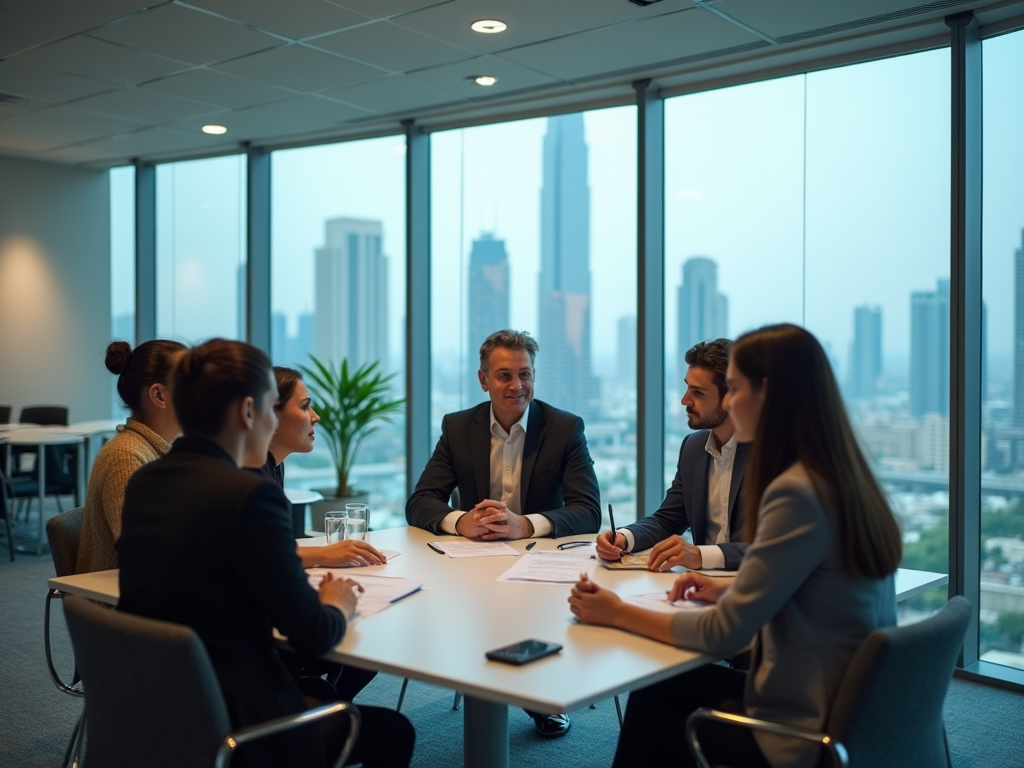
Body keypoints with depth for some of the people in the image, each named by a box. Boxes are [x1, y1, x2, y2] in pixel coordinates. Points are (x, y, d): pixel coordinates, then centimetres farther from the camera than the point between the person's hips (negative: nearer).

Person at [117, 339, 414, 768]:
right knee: (394, 732, 15)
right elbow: (312, 637, -17)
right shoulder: (249, 493, -23)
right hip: (228, 728, -8)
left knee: (319, 689, 30)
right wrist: (339, 606, 5)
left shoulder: (142, 483, 1)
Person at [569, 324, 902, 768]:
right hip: (845, 707, 8)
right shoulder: (842, 480, 3)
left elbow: (724, 634, -21)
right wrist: (729, 589, 7)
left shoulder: (796, 493, -25)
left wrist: (618, 614, -10)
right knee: (660, 689, 19)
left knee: (653, 712, 13)